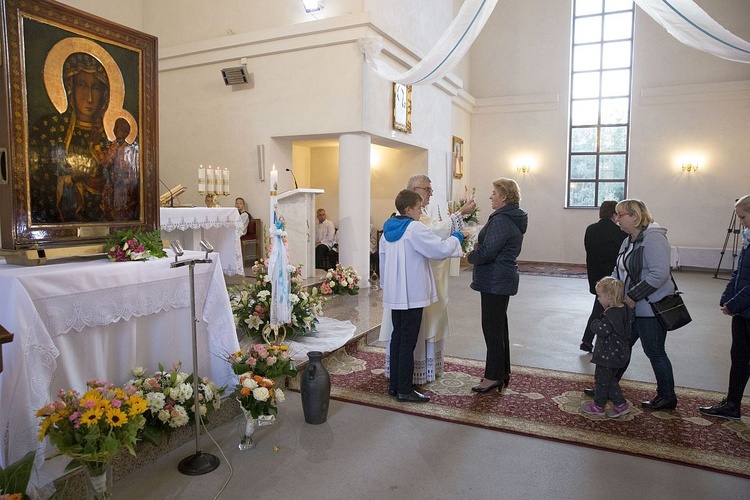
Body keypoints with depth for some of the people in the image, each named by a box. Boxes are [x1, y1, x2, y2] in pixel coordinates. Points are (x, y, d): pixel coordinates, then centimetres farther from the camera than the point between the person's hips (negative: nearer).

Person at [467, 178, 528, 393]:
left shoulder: (501, 220, -19)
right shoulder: (514, 219, 14)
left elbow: (486, 252, -22)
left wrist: (471, 256, -3)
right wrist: (480, 246, 2)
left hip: (495, 282, -11)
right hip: (503, 280, 11)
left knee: (492, 327, -2)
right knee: (499, 326, 18)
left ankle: (493, 377, 8)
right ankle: (502, 373, 29)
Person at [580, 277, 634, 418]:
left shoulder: (611, 314, -26)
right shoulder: (624, 309, 2)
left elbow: (602, 329, -29)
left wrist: (594, 323, -8)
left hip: (608, 354, -9)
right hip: (619, 352, 9)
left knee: (601, 380, 8)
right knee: (611, 379, 22)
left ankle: (598, 406, 23)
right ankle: (620, 404, 24)